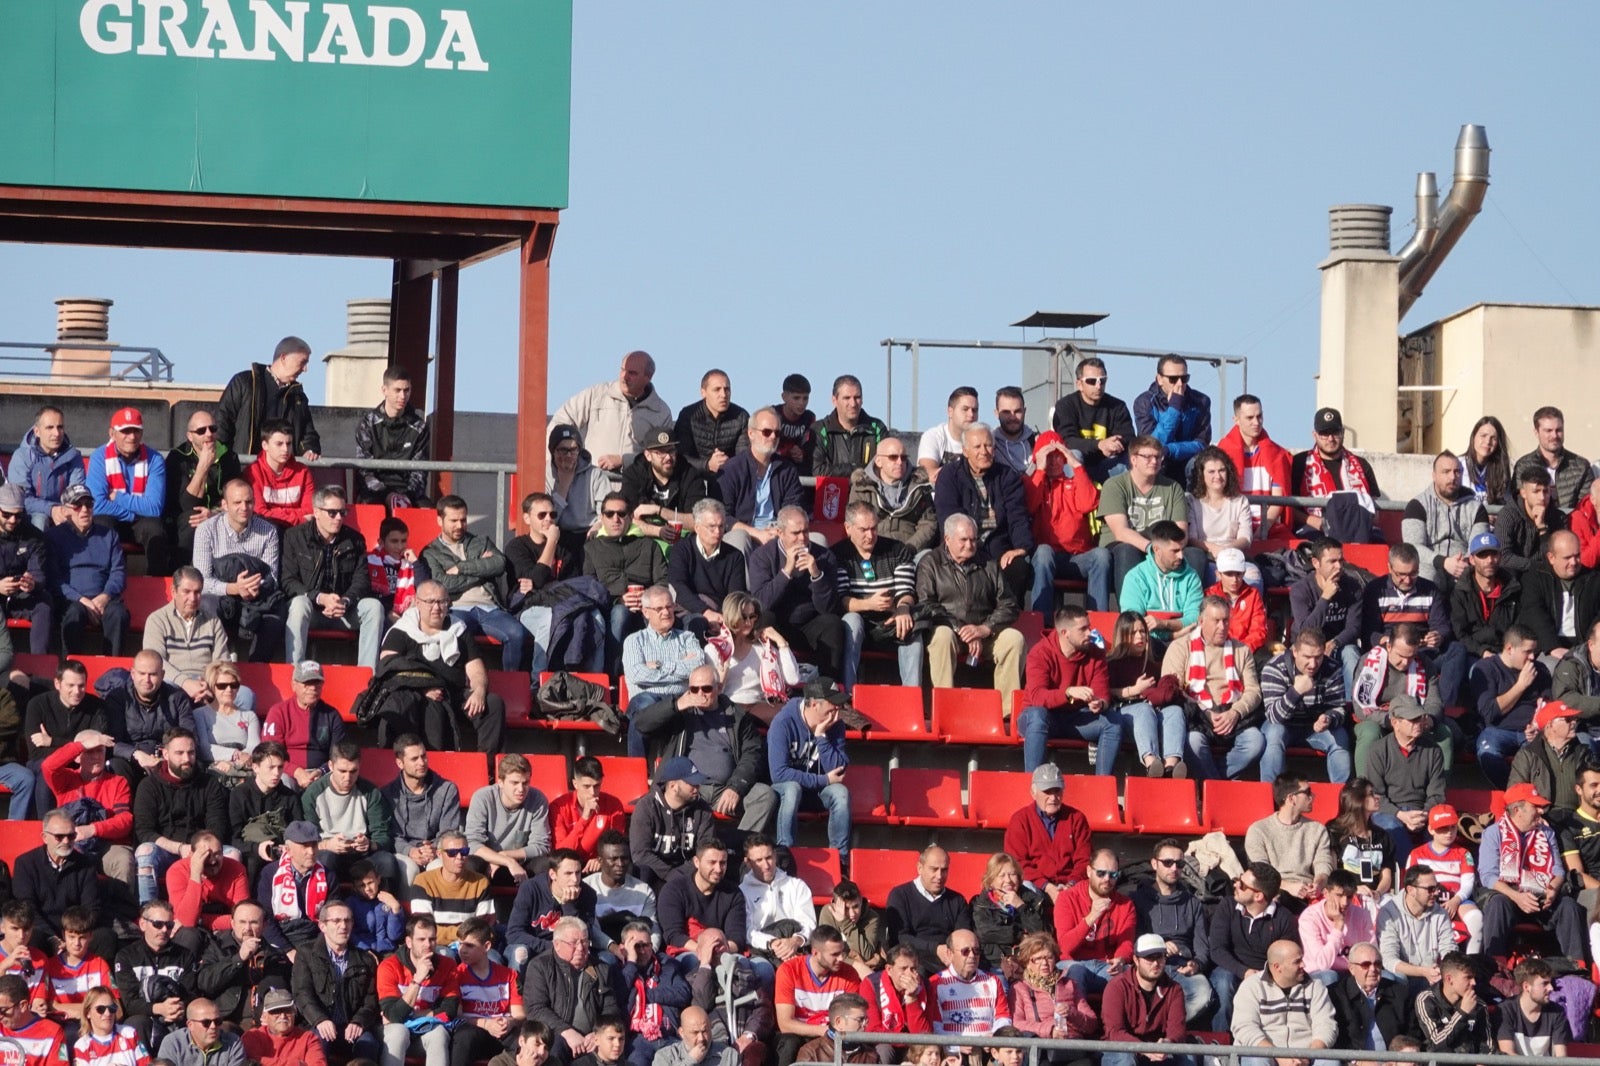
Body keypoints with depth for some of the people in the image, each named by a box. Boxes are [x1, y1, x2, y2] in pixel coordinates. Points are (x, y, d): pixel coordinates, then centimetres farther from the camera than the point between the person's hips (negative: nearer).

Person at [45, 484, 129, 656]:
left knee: (118, 613, -31)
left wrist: (105, 596, -9)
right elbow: (52, 578, 2)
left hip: (103, 598, 2)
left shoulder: (108, 535, 21)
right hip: (70, 601, -2)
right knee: (73, 613, -36)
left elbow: (119, 572, 12)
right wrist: (81, 600, -11)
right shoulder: (53, 536, 12)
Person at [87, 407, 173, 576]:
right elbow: (97, 505, -21)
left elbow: (154, 507, -16)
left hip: (142, 523, 1)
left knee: (155, 528, -31)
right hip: (112, 520, -1)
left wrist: (117, 498, -16)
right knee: (101, 523, -33)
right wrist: (135, 511, -17)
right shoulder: (99, 457, -10)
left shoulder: (154, 460, -7)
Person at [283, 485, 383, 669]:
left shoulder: (354, 540, 7)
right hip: (311, 608, -3)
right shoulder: (295, 537, -3)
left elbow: (362, 581, 4)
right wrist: (320, 598, -24)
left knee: (374, 606, -22)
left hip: (344, 611, 3)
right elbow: (288, 582, -9)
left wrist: (346, 601, -19)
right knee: (299, 604, -36)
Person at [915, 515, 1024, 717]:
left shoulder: (988, 565, 17)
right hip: (950, 629, -3)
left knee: (1014, 638, -25)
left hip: (985, 633, 3)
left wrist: (984, 629, -10)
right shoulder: (930, 563, 8)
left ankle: (1007, 708, -25)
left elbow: (1008, 605, 9)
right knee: (942, 636, -37)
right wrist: (961, 631, -15)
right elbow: (926, 605, -6)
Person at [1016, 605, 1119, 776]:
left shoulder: (1095, 654, -2)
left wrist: (1100, 703, -31)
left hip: (1077, 719, 4)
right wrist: (1069, 692, -45)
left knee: (1114, 719, -20)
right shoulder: (1041, 653, -16)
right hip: (1047, 715, -4)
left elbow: (1103, 694, -5)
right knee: (1037, 715, -38)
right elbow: (1037, 696, -28)